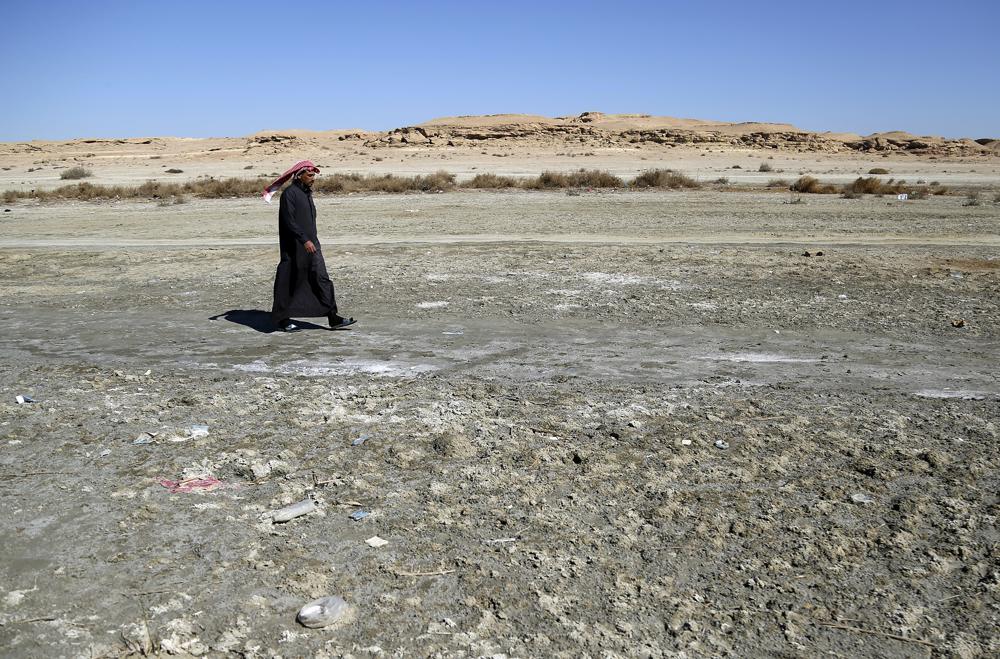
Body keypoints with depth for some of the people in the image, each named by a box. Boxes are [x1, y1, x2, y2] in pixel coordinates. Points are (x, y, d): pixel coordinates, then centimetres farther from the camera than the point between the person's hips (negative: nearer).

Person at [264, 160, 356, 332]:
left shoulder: (306, 193, 14)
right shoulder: (289, 193, -12)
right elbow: (289, 221, -20)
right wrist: (305, 240, -27)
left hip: (311, 244, 8)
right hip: (294, 247, -8)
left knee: (322, 279, 1)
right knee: (289, 283, 2)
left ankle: (333, 318, -1)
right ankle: (282, 319, 15)